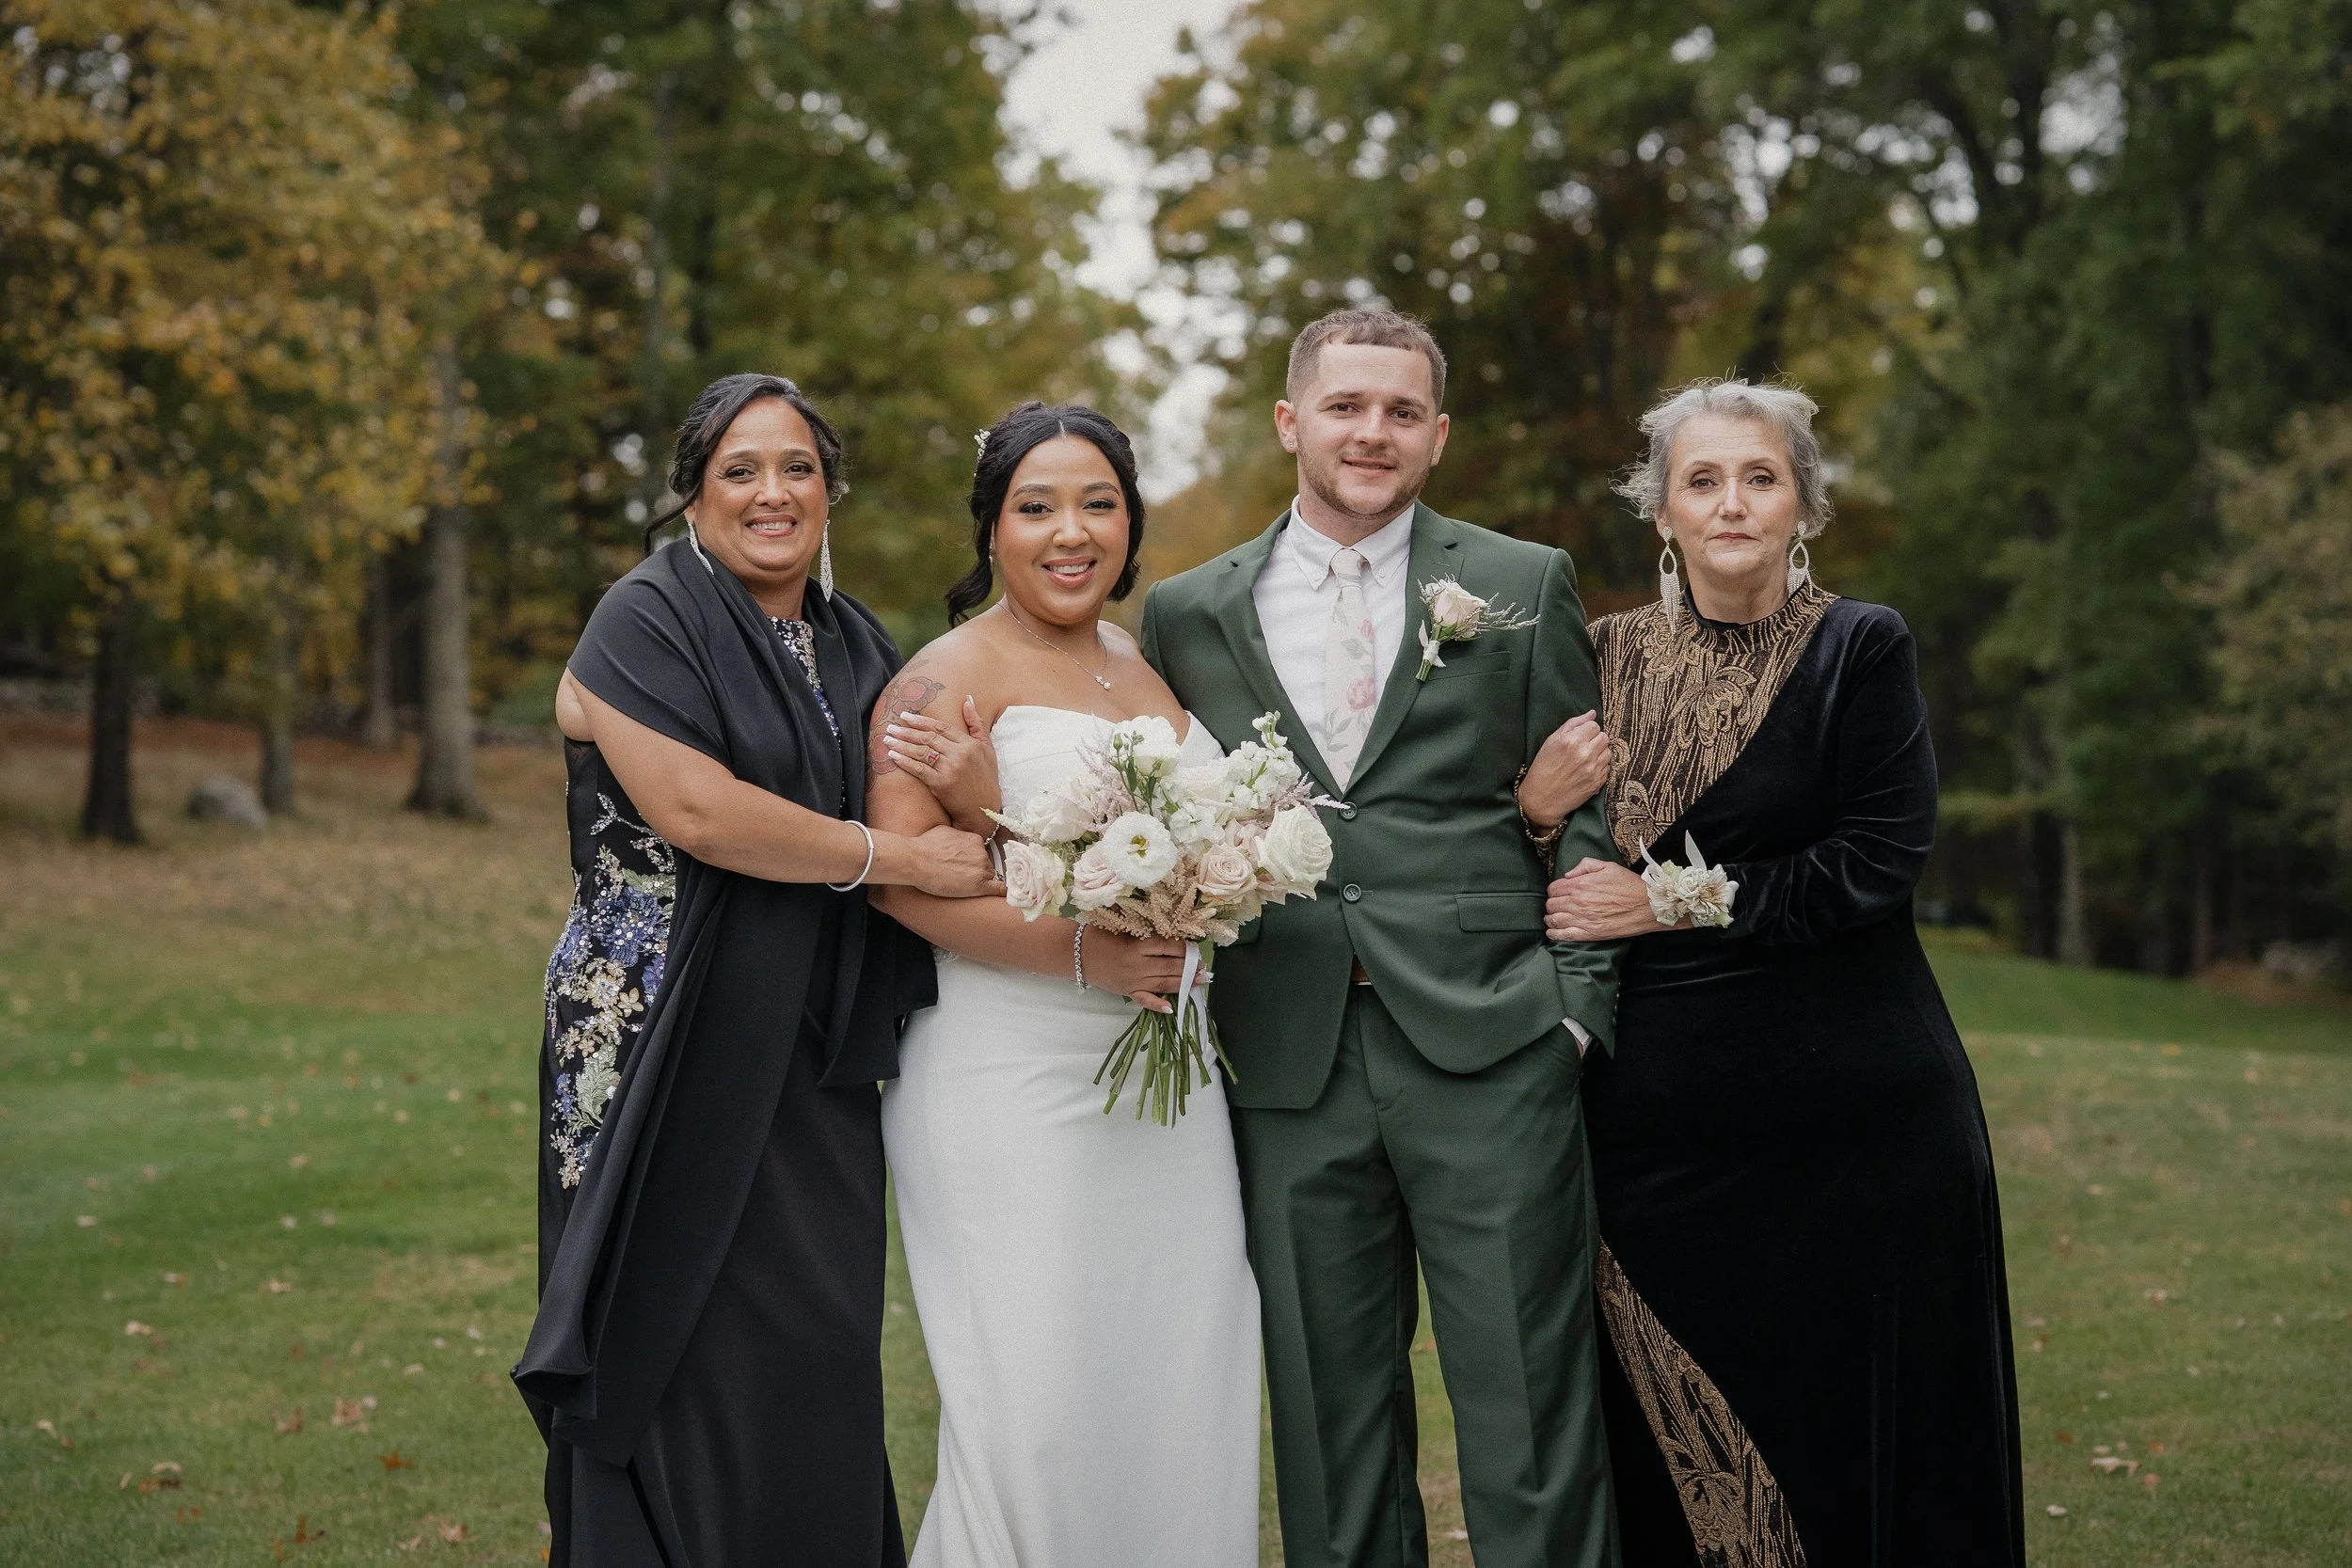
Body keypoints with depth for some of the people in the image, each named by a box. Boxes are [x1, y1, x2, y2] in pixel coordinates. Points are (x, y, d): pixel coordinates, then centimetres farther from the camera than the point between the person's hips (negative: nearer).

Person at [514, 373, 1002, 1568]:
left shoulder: (858, 650, 14)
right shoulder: (645, 623, -5)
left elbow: (936, 823, 21)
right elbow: (693, 809, -19)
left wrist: (961, 783, -2)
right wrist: (896, 856, -14)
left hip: (816, 1067, 6)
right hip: (677, 1049, -5)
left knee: (818, 1357, 5)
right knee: (681, 1358, -1)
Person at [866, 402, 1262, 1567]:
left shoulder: (1153, 668, 15)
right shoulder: (955, 673, -5)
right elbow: (896, 874, -16)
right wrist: (1084, 955, -22)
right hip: (1014, 1086, -6)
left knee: (1177, 1387, 8)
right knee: (1035, 1407, -4)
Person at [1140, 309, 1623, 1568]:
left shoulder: (1525, 587, 7)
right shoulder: (1188, 614, 11)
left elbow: (1585, 811, 6)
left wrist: (1578, 1006, -3)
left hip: (1491, 1052, -2)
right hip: (1290, 1072, 2)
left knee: (1528, 1408, 0)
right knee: (1330, 1425, 9)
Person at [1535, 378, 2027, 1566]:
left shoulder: (1862, 650, -3)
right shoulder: (1611, 655, 8)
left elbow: (1875, 867, -12)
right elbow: (1573, 861, 15)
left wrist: (1674, 901, -13)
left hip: (1851, 1103, -3)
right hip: (1657, 1101, 3)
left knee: (1853, 1418, 3)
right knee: (1669, 1440, 8)